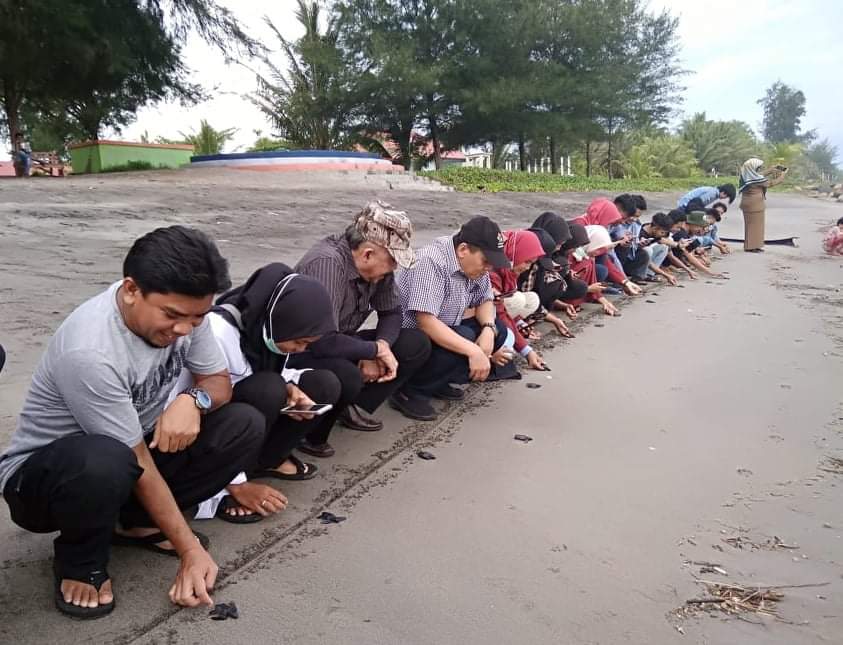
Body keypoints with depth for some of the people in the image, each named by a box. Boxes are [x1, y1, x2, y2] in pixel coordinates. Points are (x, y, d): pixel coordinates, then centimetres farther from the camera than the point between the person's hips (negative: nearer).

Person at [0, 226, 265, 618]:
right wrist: (190, 549, -22)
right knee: (104, 462, -42)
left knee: (246, 426, -12)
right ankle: (79, 562, -7)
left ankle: (136, 523, 5)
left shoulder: (182, 309, -13)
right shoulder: (89, 351, -33)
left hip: (129, 454, 7)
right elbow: (137, 462, -27)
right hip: (38, 474, -6)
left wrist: (192, 401, -25)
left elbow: (218, 381, 0)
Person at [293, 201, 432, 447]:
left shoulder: (375, 263, -8)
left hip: (341, 346, 8)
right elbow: (324, 341, -37)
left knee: (417, 344, -4)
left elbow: (391, 312, 4)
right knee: (347, 376, -39)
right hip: (302, 352, -8)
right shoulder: (326, 263, -31)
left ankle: (354, 407, -2)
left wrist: (380, 348, -17)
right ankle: (310, 431, -10)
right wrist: (377, 349, -23)